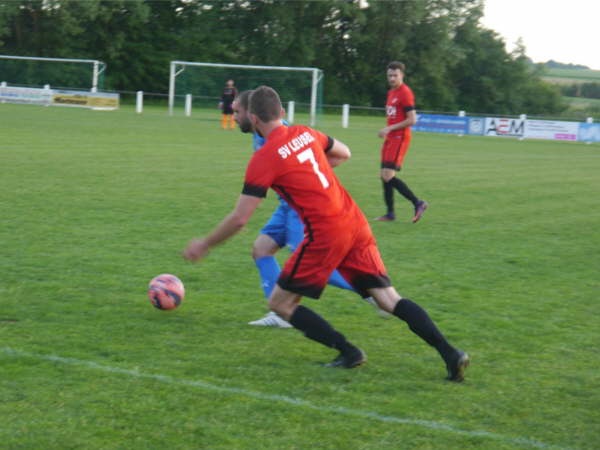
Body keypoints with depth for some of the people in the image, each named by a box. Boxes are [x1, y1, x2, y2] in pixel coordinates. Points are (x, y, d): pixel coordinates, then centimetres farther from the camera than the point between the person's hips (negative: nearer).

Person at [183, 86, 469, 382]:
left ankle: (348, 352, 3)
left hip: (325, 235, -7)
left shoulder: (264, 159, -7)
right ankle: (450, 354, -7)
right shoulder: (305, 134, 12)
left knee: (280, 303, 7)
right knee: (390, 300, 6)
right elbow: (344, 154, 31)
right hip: (356, 224, 7)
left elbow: (239, 218, -8)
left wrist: (204, 245, 6)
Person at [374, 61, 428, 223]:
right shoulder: (391, 93, 16)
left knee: (388, 176, -15)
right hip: (390, 138, 9)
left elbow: (412, 120, -17)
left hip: (399, 138, -9)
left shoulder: (405, 93, -12)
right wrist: (386, 131, 11)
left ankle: (418, 203, -8)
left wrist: (390, 129, -17)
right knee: (384, 176, 7)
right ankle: (390, 213, 13)